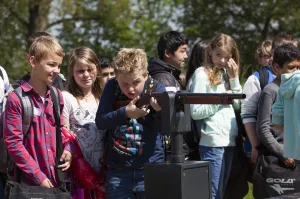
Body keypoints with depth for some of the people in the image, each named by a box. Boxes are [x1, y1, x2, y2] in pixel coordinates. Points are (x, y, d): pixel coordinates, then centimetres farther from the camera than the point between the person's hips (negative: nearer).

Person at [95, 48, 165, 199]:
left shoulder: (156, 89, -5)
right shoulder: (112, 87, -1)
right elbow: (100, 122, -7)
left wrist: (161, 110, -37)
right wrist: (125, 113, -24)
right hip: (117, 172, 1)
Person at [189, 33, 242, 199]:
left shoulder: (226, 73, 16)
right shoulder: (202, 74, -6)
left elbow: (239, 105, 11)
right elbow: (195, 112, -13)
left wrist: (234, 78, 4)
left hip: (229, 141, 8)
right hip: (212, 142, -8)